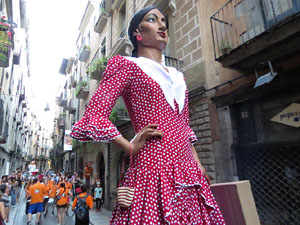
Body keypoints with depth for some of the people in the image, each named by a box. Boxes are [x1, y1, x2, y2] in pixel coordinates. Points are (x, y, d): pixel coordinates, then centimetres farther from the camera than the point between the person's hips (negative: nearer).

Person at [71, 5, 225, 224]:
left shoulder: (177, 76, 18)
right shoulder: (126, 65, -1)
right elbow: (92, 119, -9)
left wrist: (198, 165, 13)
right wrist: (131, 147, -8)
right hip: (153, 175, -6)